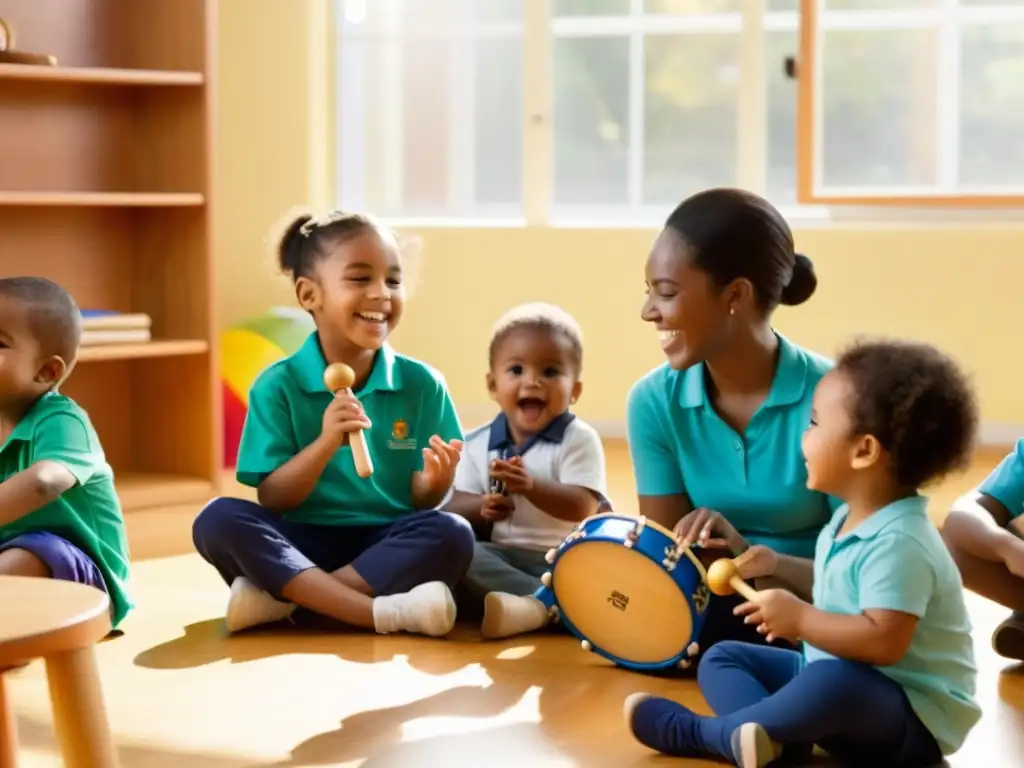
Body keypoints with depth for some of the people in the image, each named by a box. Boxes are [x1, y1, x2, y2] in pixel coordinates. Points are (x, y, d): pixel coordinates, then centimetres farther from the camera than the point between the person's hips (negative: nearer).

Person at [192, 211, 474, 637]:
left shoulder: (422, 384, 2)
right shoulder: (278, 385, -2)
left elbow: (421, 503, 3)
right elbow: (272, 501, -6)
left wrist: (435, 481, -21)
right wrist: (325, 443, -22)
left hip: (387, 546, 1)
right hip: (303, 544, -1)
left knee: (452, 535, -30)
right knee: (218, 520, -28)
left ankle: (281, 599, -26)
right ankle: (386, 611, -34)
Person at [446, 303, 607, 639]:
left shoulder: (579, 440, -2)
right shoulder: (478, 444, 8)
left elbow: (582, 507, -15)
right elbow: (454, 507, 5)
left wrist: (531, 487, -31)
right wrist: (482, 508, -19)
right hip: (504, 557, 3)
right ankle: (543, 603, -38)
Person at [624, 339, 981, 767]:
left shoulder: (896, 543, -24)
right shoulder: (850, 520, 7)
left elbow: (884, 641, -33)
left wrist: (800, 619, -24)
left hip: (912, 717, -11)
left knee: (833, 682, -43)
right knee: (721, 658, 8)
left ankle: (701, 733, -23)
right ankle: (771, 734, -26)